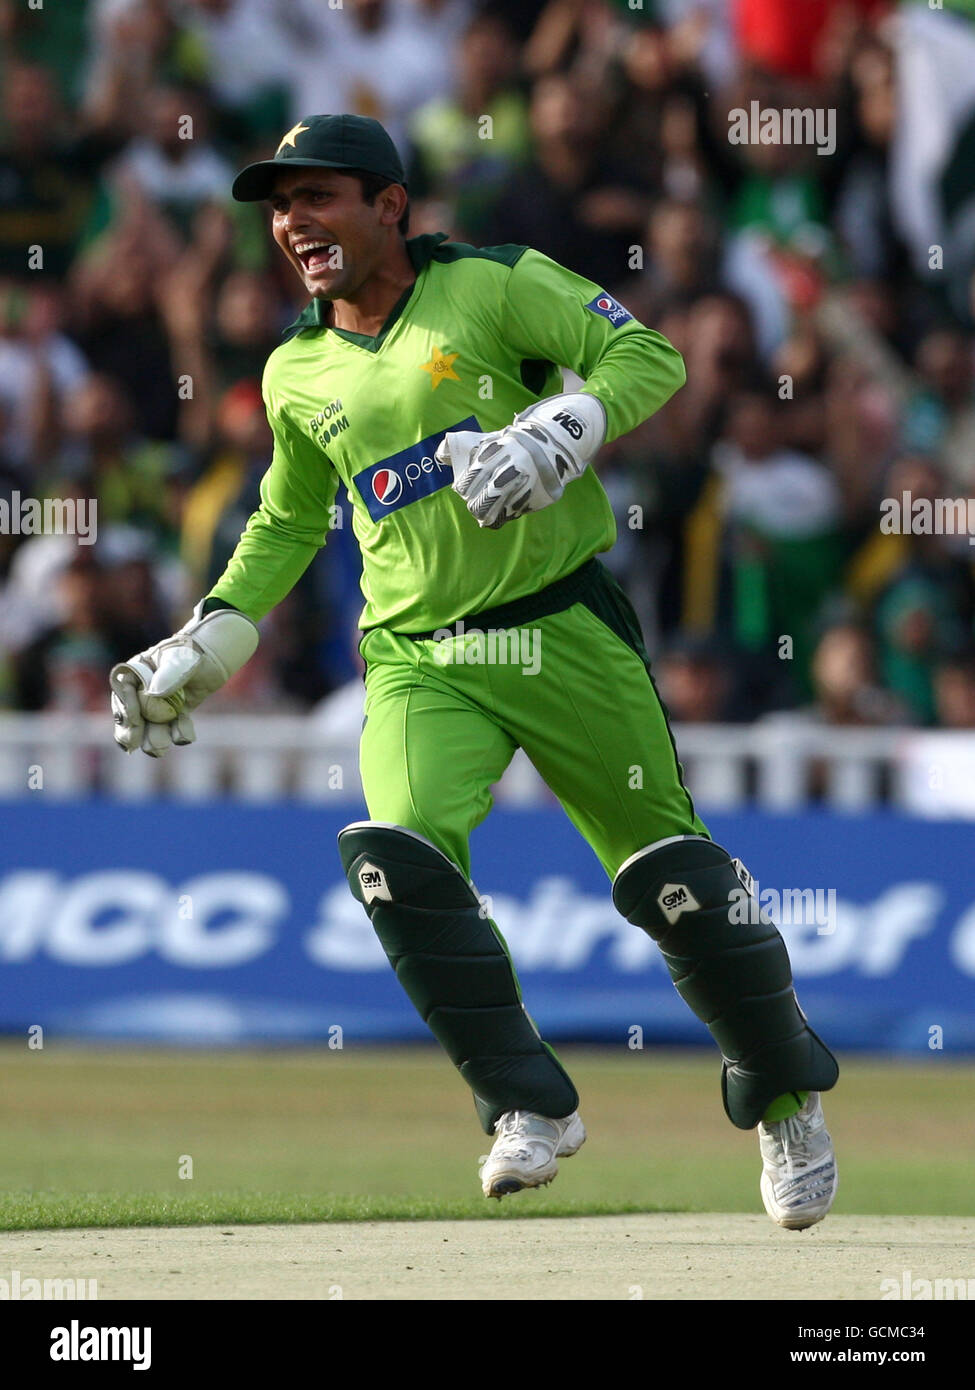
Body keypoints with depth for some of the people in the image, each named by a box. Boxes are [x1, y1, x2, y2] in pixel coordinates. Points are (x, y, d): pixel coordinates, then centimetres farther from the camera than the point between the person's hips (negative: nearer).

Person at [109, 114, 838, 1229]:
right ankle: (531, 1106, -9)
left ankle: (786, 1101, 22)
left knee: (674, 879, -1)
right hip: (416, 665, 4)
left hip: (563, 632, -3)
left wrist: (554, 436, -23)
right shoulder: (297, 373, 13)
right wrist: (203, 649, 21)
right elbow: (287, 522, 28)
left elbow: (647, 357, -8)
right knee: (396, 858, -22)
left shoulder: (494, 287, -3)